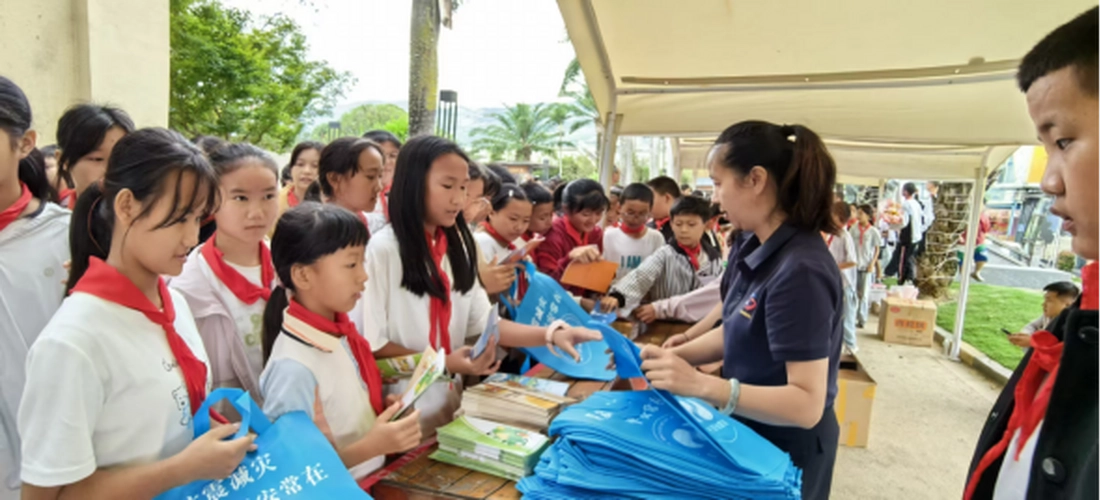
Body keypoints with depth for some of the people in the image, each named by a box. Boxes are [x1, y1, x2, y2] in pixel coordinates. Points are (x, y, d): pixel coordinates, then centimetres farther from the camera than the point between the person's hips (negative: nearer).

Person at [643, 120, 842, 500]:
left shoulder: (801, 272, -30)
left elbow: (807, 404, -31)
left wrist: (701, 385, -41)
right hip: (748, 434, 8)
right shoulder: (749, 246, -3)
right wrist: (674, 356, -7)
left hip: (785, 450, -8)